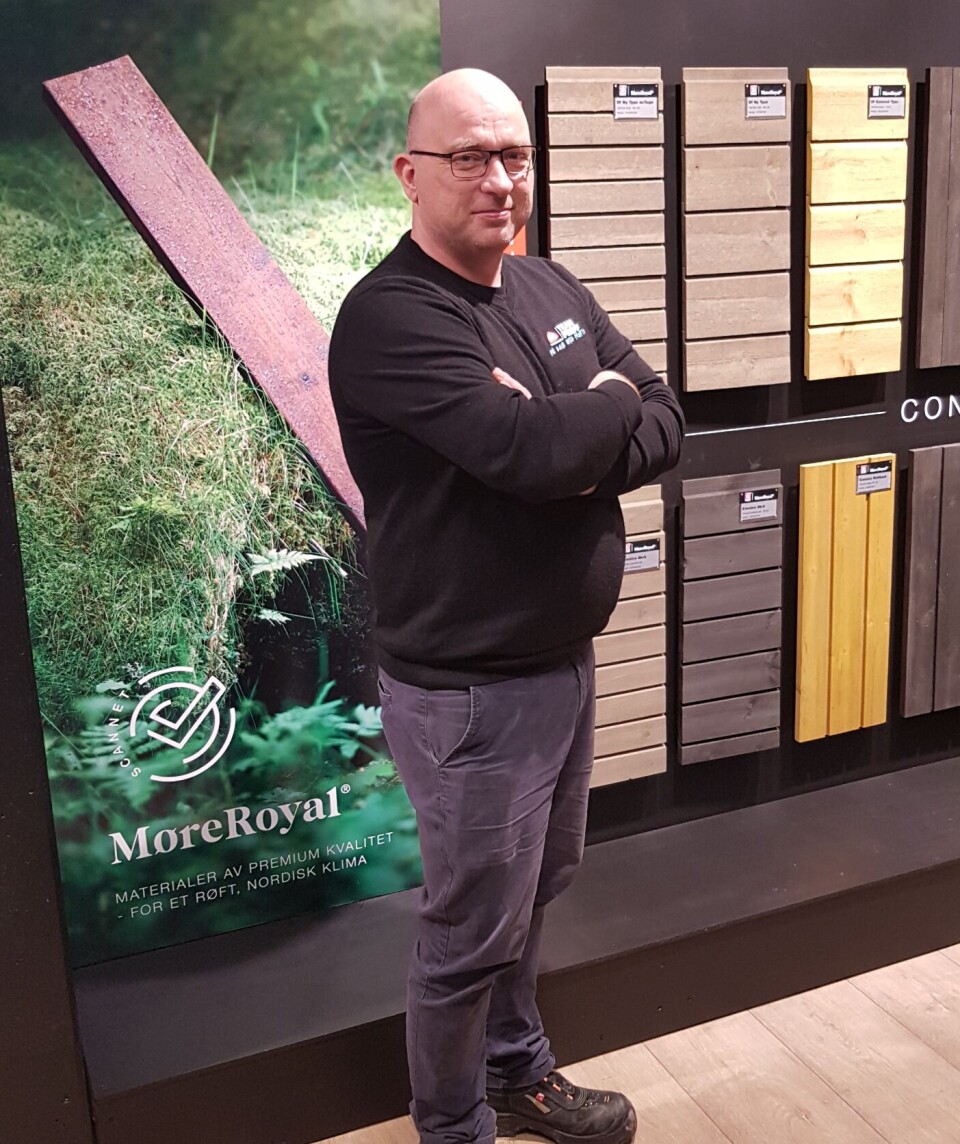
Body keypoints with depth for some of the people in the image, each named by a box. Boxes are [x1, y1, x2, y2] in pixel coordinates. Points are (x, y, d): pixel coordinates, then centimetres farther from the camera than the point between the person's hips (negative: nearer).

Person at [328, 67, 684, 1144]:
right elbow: (537, 453, -30)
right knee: (475, 929, 8)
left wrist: (580, 451, -17)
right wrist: (610, 401, -9)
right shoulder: (390, 318, -19)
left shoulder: (550, 288, 8)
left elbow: (663, 423, 3)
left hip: (565, 655, 8)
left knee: (536, 885, 24)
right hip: (468, 689, -8)